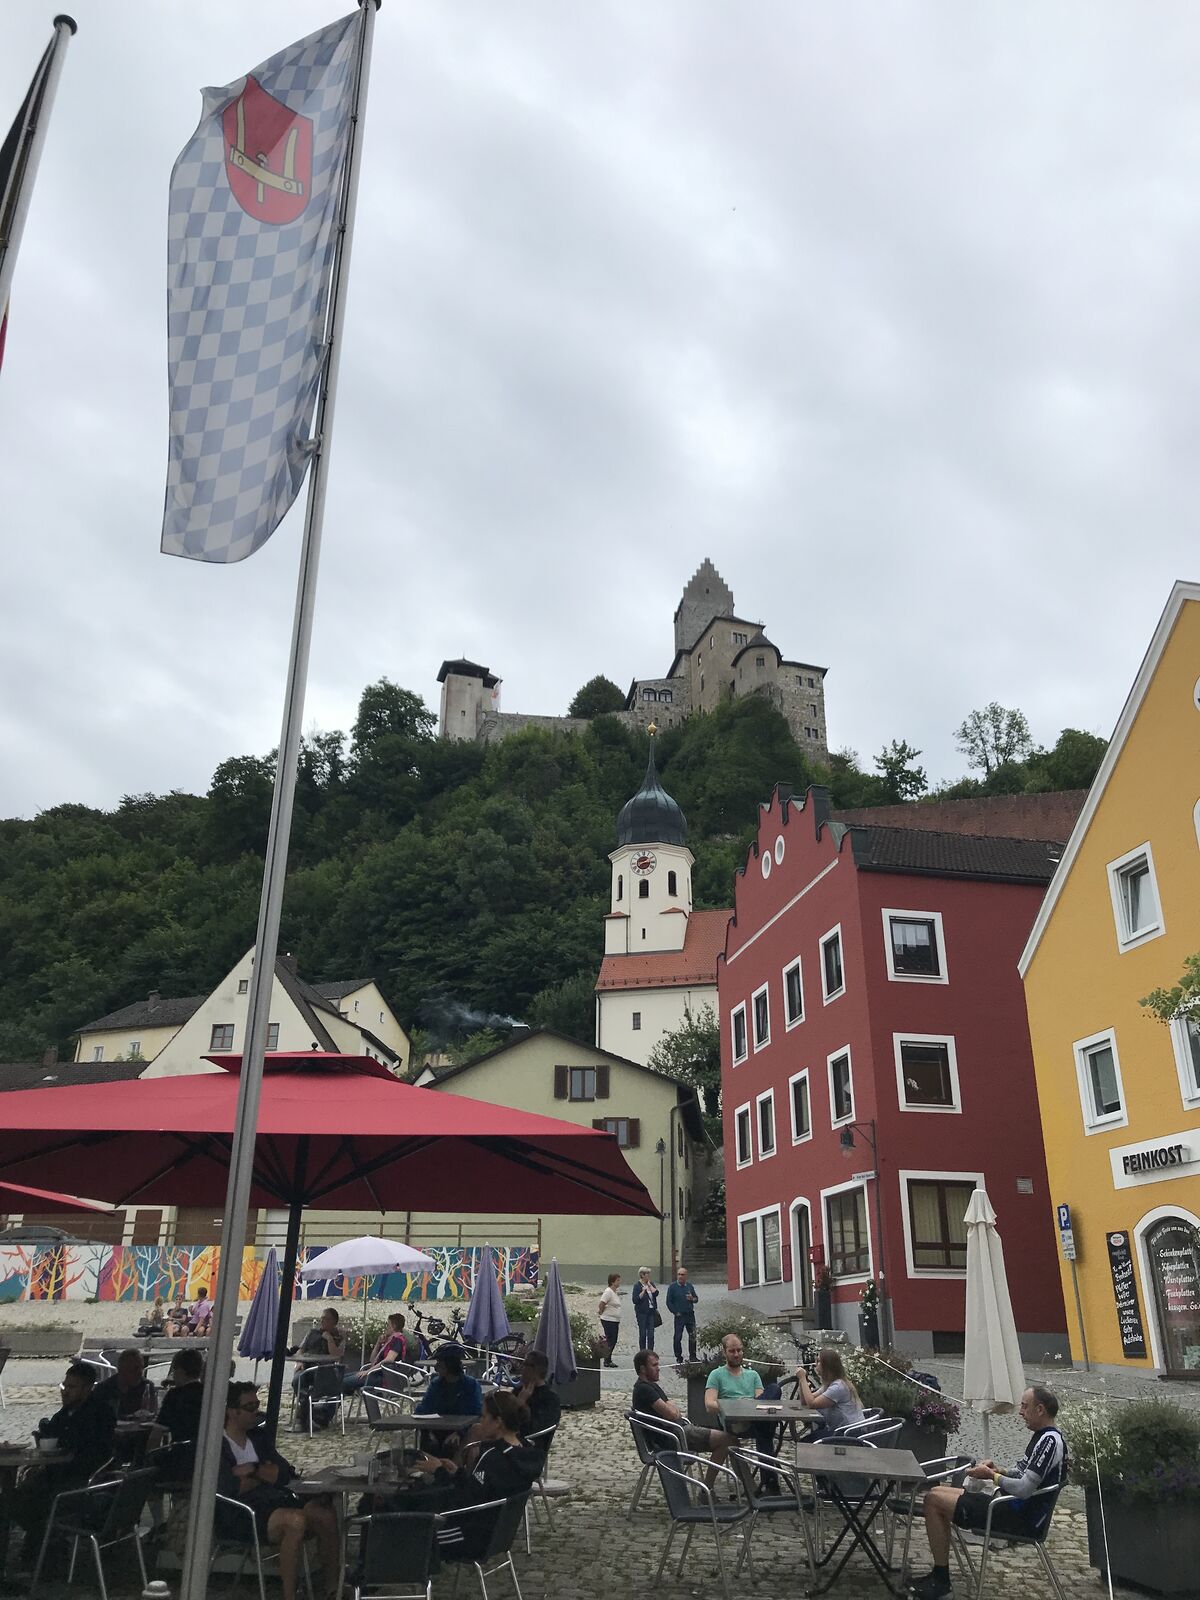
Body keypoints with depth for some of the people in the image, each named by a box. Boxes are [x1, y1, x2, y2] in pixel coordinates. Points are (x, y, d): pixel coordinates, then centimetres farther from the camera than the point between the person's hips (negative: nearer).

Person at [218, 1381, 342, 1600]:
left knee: (326, 1516, -18)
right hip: (239, 1515, -7)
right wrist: (266, 1474, 0)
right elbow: (230, 1488, -17)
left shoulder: (258, 1435, 20)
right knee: (296, 1520, -33)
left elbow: (286, 1474, 12)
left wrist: (253, 1470, -4)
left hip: (273, 1502, 7)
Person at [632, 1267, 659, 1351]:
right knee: (643, 1334, 2)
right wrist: (643, 1291, -18)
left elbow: (656, 1293, -6)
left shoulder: (651, 1283, 10)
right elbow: (635, 1300, -11)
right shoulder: (637, 1286, -5)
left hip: (651, 1311, 4)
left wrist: (649, 1284, -5)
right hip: (642, 1312, -4)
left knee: (651, 1334, 0)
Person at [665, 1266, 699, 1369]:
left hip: (690, 1315, 4)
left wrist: (692, 1298, -8)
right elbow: (669, 1302, -4)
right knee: (678, 1338, -1)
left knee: (693, 1337, 8)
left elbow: (696, 1298, 14)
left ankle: (692, 1357, 21)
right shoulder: (672, 1287, -5)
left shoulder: (689, 1286, 7)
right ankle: (679, 1359, 10)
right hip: (679, 1316, -4)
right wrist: (676, 1313, -8)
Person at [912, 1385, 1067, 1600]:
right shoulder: (1043, 1437, 13)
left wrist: (991, 1476, -11)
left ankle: (941, 1581, -3)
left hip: (1021, 1518, -11)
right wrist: (998, 1471, 3)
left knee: (934, 1501, -12)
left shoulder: (1049, 1441, -20)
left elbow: (1024, 1489, -26)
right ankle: (939, 1574, 14)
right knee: (938, 1492, 13)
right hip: (1018, 1509, 11)